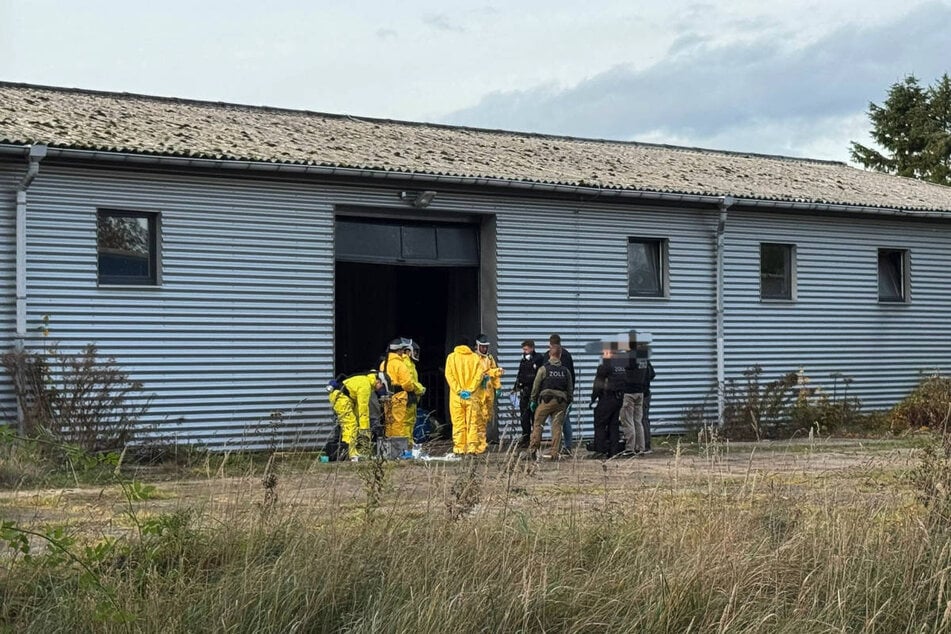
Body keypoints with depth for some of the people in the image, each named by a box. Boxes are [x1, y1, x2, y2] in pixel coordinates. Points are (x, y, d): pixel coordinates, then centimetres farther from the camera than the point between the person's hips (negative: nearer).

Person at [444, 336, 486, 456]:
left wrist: (459, 390, -8)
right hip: (472, 395, 0)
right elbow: (479, 374, -5)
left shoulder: (451, 357, 4)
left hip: (456, 396, 0)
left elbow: (449, 375, -5)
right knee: (472, 422, 4)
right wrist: (470, 389, -8)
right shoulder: (475, 357, 3)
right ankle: (472, 447, -1)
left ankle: (459, 448, 1)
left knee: (458, 422, 3)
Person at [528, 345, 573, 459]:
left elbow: (536, 386, -1)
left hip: (546, 400, -2)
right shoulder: (565, 371, 7)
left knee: (537, 424, 4)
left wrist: (533, 400, 7)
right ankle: (555, 452, -1)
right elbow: (570, 389, 10)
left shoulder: (543, 369, -2)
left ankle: (533, 449, -5)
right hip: (561, 402, 2)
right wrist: (568, 402, 18)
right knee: (557, 426, 3)